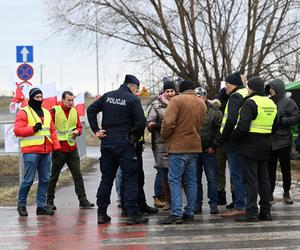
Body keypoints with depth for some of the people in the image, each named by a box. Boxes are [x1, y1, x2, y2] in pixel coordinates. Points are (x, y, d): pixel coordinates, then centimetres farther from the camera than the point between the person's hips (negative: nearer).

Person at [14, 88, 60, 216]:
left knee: (45, 179, 6)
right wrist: (33, 129, -20)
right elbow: (17, 130, -11)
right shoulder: (24, 113, -2)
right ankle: (21, 204, 11)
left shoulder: (46, 113, 19)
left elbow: (52, 131, 20)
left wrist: (56, 147, 11)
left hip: (45, 152, 7)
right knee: (28, 180, -6)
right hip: (30, 152, -6)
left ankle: (41, 206, 13)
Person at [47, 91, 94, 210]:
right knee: (54, 176, 5)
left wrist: (77, 131, -8)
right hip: (58, 148, -4)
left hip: (72, 148, 4)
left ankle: (83, 200, 8)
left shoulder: (75, 111, 9)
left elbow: (79, 126, 14)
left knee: (78, 175, 3)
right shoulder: (54, 111, -7)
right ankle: (50, 201, 14)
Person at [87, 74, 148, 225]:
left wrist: (96, 130, 6)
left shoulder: (107, 96, 9)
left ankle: (102, 213, 12)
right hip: (124, 143, -5)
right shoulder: (133, 99, -7)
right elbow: (141, 122, -14)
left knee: (106, 177, 12)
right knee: (130, 178, 0)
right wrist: (136, 138, 1)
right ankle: (132, 214, -3)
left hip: (107, 141, 5)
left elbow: (91, 110, 9)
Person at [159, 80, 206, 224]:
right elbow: (200, 125, 14)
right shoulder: (202, 104, 12)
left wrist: (164, 136, 0)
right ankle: (189, 213, 13)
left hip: (177, 146, -7)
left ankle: (176, 213, -11)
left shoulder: (177, 100, -9)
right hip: (194, 146, 7)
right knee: (191, 181, 11)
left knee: (175, 180, -5)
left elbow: (168, 122, -17)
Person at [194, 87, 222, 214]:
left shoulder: (215, 112, -1)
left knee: (212, 178, 0)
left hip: (208, 151, -3)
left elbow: (219, 131, -3)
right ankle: (197, 204, 14)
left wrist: (214, 146, -7)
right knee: (195, 179, 8)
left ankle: (213, 204, 5)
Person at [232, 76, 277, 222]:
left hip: (250, 146, -8)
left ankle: (251, 213, -5)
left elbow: (243, 126, -22)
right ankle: (265, 212, 16)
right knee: (263, 179, 13)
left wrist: (234, 137, -6)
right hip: (265, 145, 8)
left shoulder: (250, 103, -15)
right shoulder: (271, 103, 12)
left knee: (250, 180, -5)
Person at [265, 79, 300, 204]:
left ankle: (286, 193, 16)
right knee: (270, 169, 5)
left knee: (285, 168, 6)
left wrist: (281, 121, -16)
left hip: (283, 141, -3)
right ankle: (270, 194, 11)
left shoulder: (288, 102, -4)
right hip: (270, 141, 4)